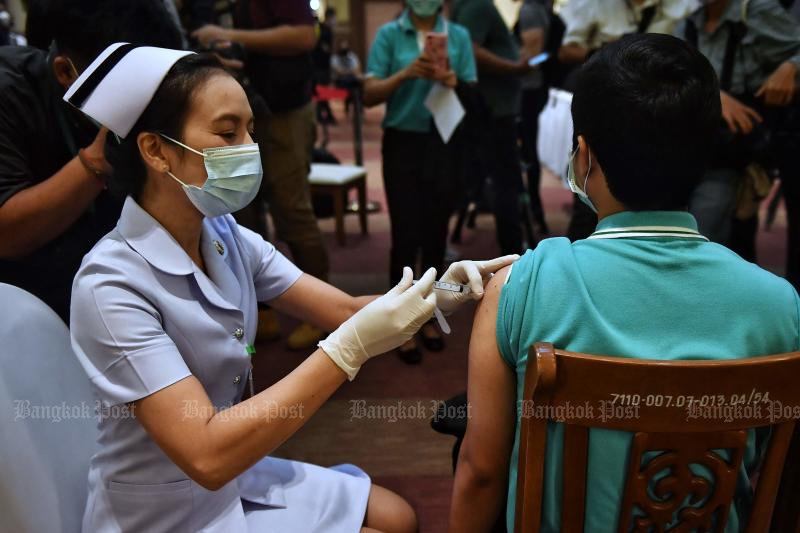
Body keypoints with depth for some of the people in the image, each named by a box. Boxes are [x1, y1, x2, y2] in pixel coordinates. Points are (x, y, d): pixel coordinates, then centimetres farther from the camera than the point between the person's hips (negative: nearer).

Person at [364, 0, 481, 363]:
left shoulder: (459, 35, 6)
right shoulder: (389, 34, 1)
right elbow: (369, 95, -5)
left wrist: (454, 83, -15)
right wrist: (405, 74, -20)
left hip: (444, 144, 2)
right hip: (403, 143, -2)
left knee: (436, 234, 7)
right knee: (406, 236, -1)